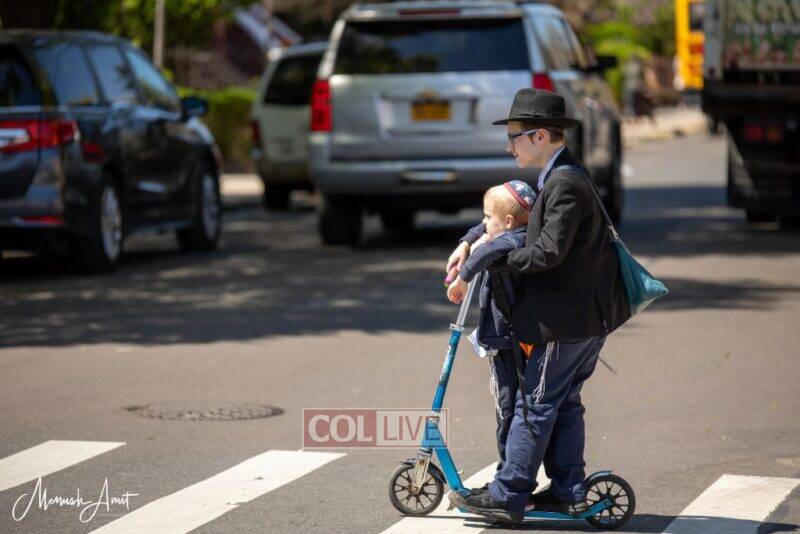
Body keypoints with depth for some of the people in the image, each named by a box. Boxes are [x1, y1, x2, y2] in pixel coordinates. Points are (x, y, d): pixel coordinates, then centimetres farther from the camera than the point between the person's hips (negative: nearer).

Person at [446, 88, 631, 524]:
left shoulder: (566, 184, -19)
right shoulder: (553, 179, 14)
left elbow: (548, 252, -24)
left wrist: (492, 260, -14)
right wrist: (468, 243, 12)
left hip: (569, 317, -10)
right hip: (589, 313, 10)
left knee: (535, 405, -5)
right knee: (564, 403, 15)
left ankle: (507, 496, -1)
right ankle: (569, 491, 20)